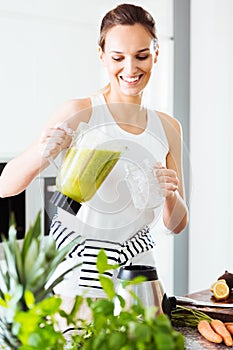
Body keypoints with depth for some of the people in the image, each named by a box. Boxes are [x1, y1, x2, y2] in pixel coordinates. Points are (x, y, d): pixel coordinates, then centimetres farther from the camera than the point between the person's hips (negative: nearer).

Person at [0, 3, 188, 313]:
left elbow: (176, 224, 8)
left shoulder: (168, 128, 4)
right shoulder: (80, 114, -10)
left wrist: (171, 195, -13)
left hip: (138, 269, 4)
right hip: (77, 274, -4)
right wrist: (41, 153, -33)